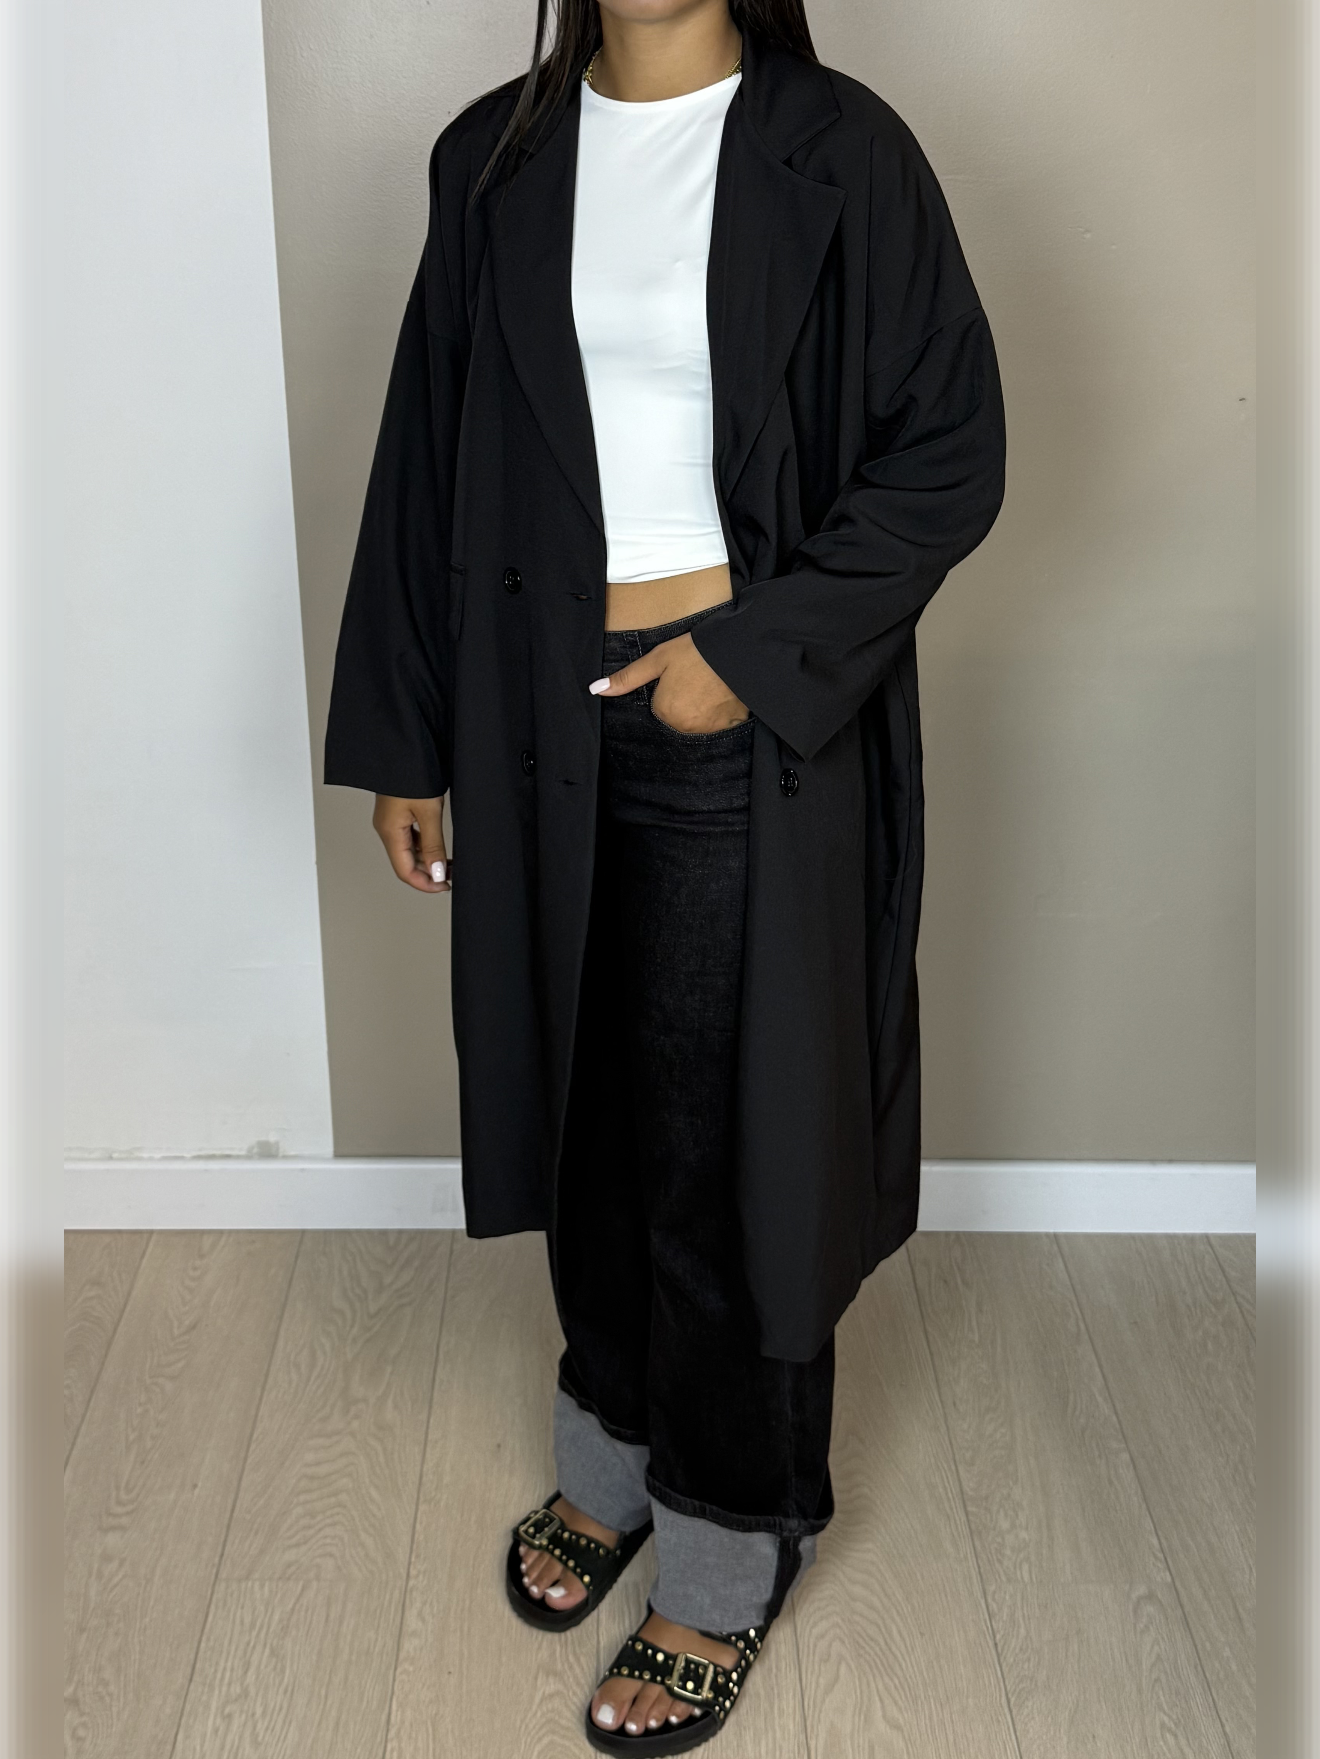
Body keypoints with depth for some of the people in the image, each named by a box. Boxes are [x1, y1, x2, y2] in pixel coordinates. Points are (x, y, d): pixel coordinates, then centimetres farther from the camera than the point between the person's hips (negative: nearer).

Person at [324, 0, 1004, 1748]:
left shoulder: (838, 152, -7)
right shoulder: (497, 159, 5)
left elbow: (951, 448, -7)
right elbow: (430, 455, 8)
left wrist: (756, 654, -15)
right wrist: (404, 740, 8)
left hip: (756, 742, -4)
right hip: (548, 727, 4)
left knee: (735, 1140, 5)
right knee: (588, 1102, 17)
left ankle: (727, 1562, 25)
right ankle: (614, 1455, 41)